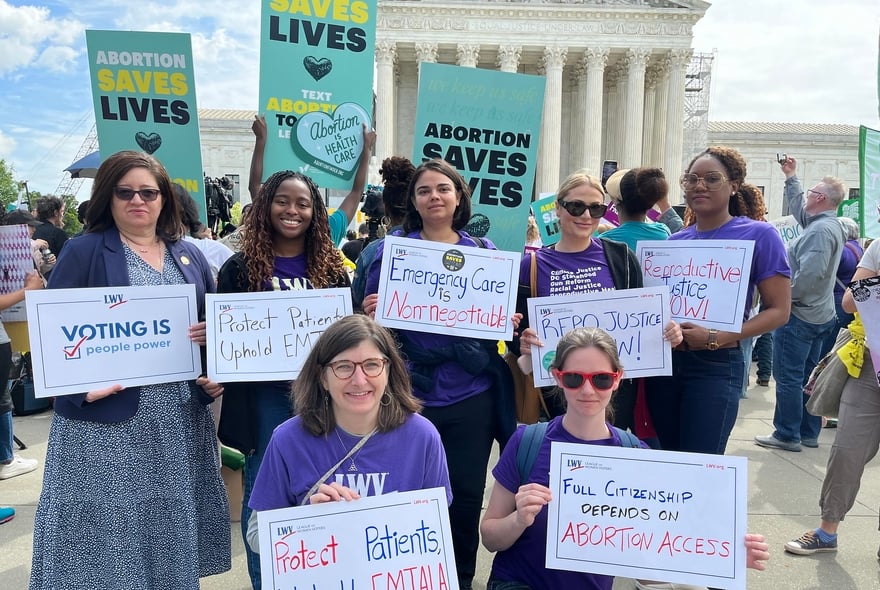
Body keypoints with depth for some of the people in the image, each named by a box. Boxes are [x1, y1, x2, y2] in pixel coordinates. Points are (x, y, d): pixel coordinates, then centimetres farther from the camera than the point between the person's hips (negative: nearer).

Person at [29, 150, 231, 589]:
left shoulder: (189, 256, 12)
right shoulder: (83, 253, -2)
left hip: (180, 418, 5)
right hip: (108, 415, -4)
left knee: (174, 521, 14)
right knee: (110, 525, 2)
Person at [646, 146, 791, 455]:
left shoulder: (759, 235, -4)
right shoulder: (674, 241, 10)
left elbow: (778, 310, -7)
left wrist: (716, 339, -18)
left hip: (716, 365, -5)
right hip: (663, 361, 5)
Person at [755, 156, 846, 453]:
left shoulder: (820, 230, -20)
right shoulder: (830, 225, 12)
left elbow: (809, 273, -29)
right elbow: (798, 208, 28)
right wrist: (790, 177, 34)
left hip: (798, 315, -10)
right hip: (819, 315, 10)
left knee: (788, 377, -3)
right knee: (808, 375, 15)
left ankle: (787, 435, 3)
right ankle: (809, 433, 23)